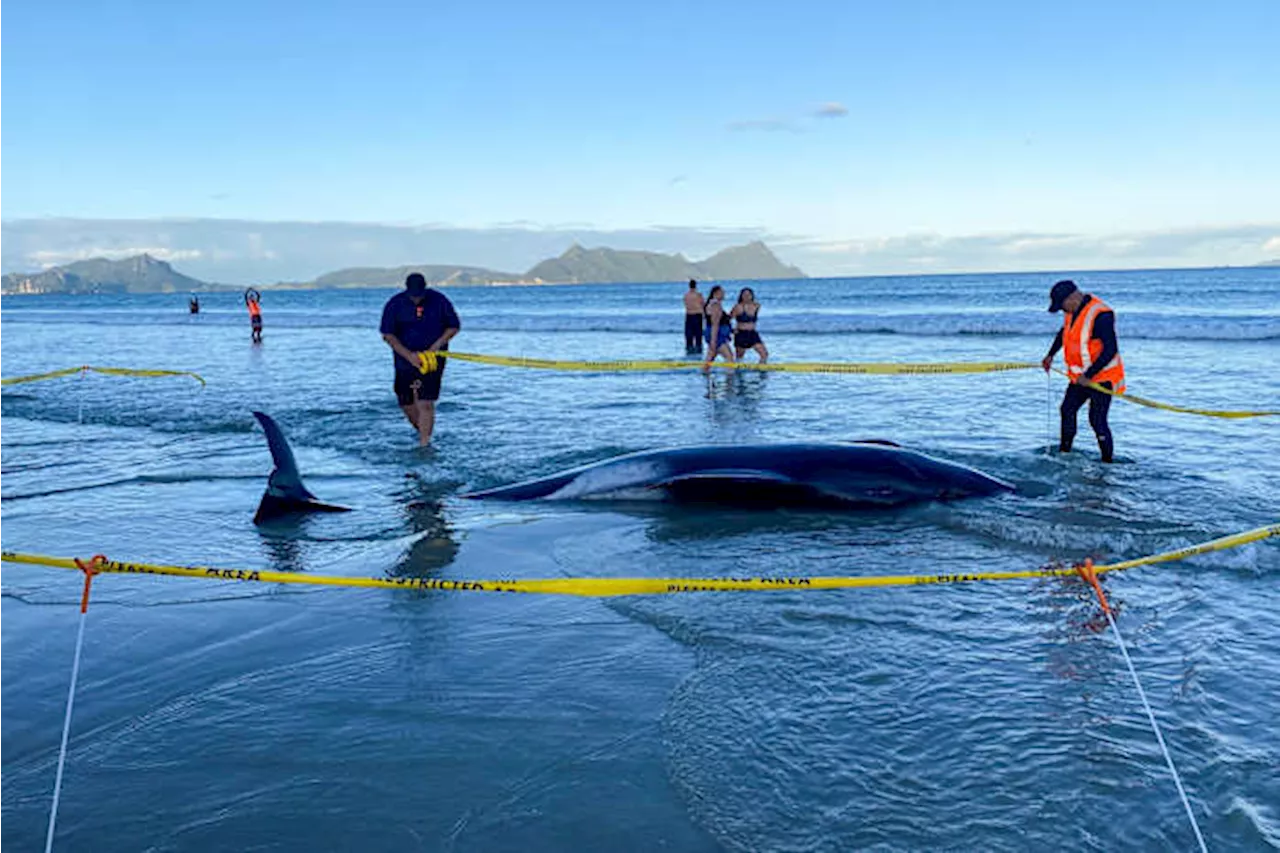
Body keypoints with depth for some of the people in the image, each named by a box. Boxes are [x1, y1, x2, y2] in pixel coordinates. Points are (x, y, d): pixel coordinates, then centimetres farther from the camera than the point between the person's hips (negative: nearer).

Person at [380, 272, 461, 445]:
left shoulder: (439, 301, -7)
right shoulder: (394, 305, -7)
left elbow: (454, 326, 2)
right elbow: (388, 335, -7)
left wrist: (436, 346, -12)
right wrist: (409, 355, -18)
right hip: (405, 358, 3)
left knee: (425, 403, -13)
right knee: (406, 403, 9)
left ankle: (424, 444, -10)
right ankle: (423, 432, 35)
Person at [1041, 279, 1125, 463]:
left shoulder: (1101, 315, -26)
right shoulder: (1073, 310, 2)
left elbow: (1111, 350, -29)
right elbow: (1064, 332, 24)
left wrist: (1089, 375, -29)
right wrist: (1051, 355, 24)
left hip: (1102, 377, -9)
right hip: (1081, 376, 9)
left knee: (1097, 420, -9)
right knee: (1068, 410, 17)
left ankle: (1108, 461, 2)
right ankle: (1064, 452, 32)